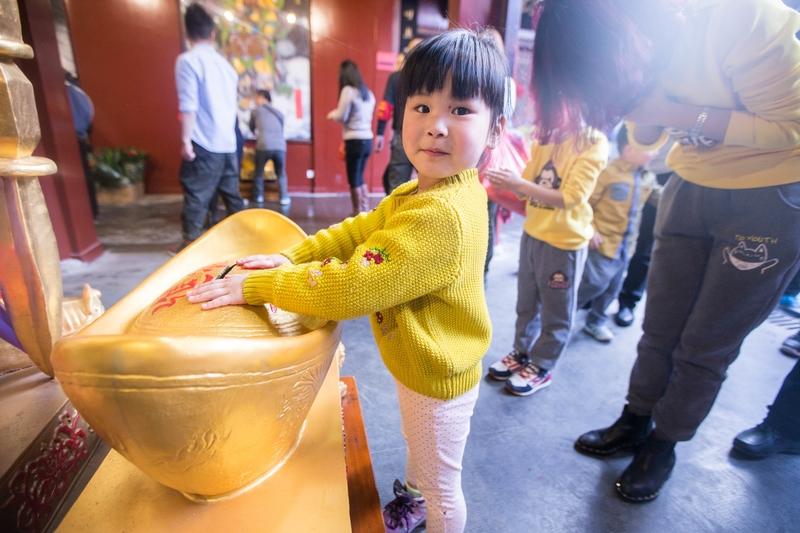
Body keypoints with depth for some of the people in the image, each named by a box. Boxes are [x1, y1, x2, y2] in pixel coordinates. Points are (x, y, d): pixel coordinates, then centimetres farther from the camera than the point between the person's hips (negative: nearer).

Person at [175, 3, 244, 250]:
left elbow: (188, 106, -15)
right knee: (231, 193, 13)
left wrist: (185, 140, -11)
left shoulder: (188, 60, -7)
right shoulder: (223, 62, 12)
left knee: (196, 195, 0)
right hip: (228, 142, 6)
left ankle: (190, 243, 5)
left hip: (204, 143, -6)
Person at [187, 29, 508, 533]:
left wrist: (256, 285, -25)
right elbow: (361, 230, 2)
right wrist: (292, 257, -10)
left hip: (438, 378, -9)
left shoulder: (441, 214, -36)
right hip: (419, 364, 10)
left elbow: (352, 287, -36)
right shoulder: (421, 191, -2)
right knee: (419, 448, 36)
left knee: (441, 484, 20)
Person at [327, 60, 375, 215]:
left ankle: (358, 212, 6)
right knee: (359, 178, 16)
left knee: (354, 179, 2)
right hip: (367, 139, 7)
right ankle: (365, 210, 17)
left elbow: (341, 116, -8)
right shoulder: (368, 93, 13)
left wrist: (332, 114, 13)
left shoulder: (348, 90, -7)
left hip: (355, 140, -7)